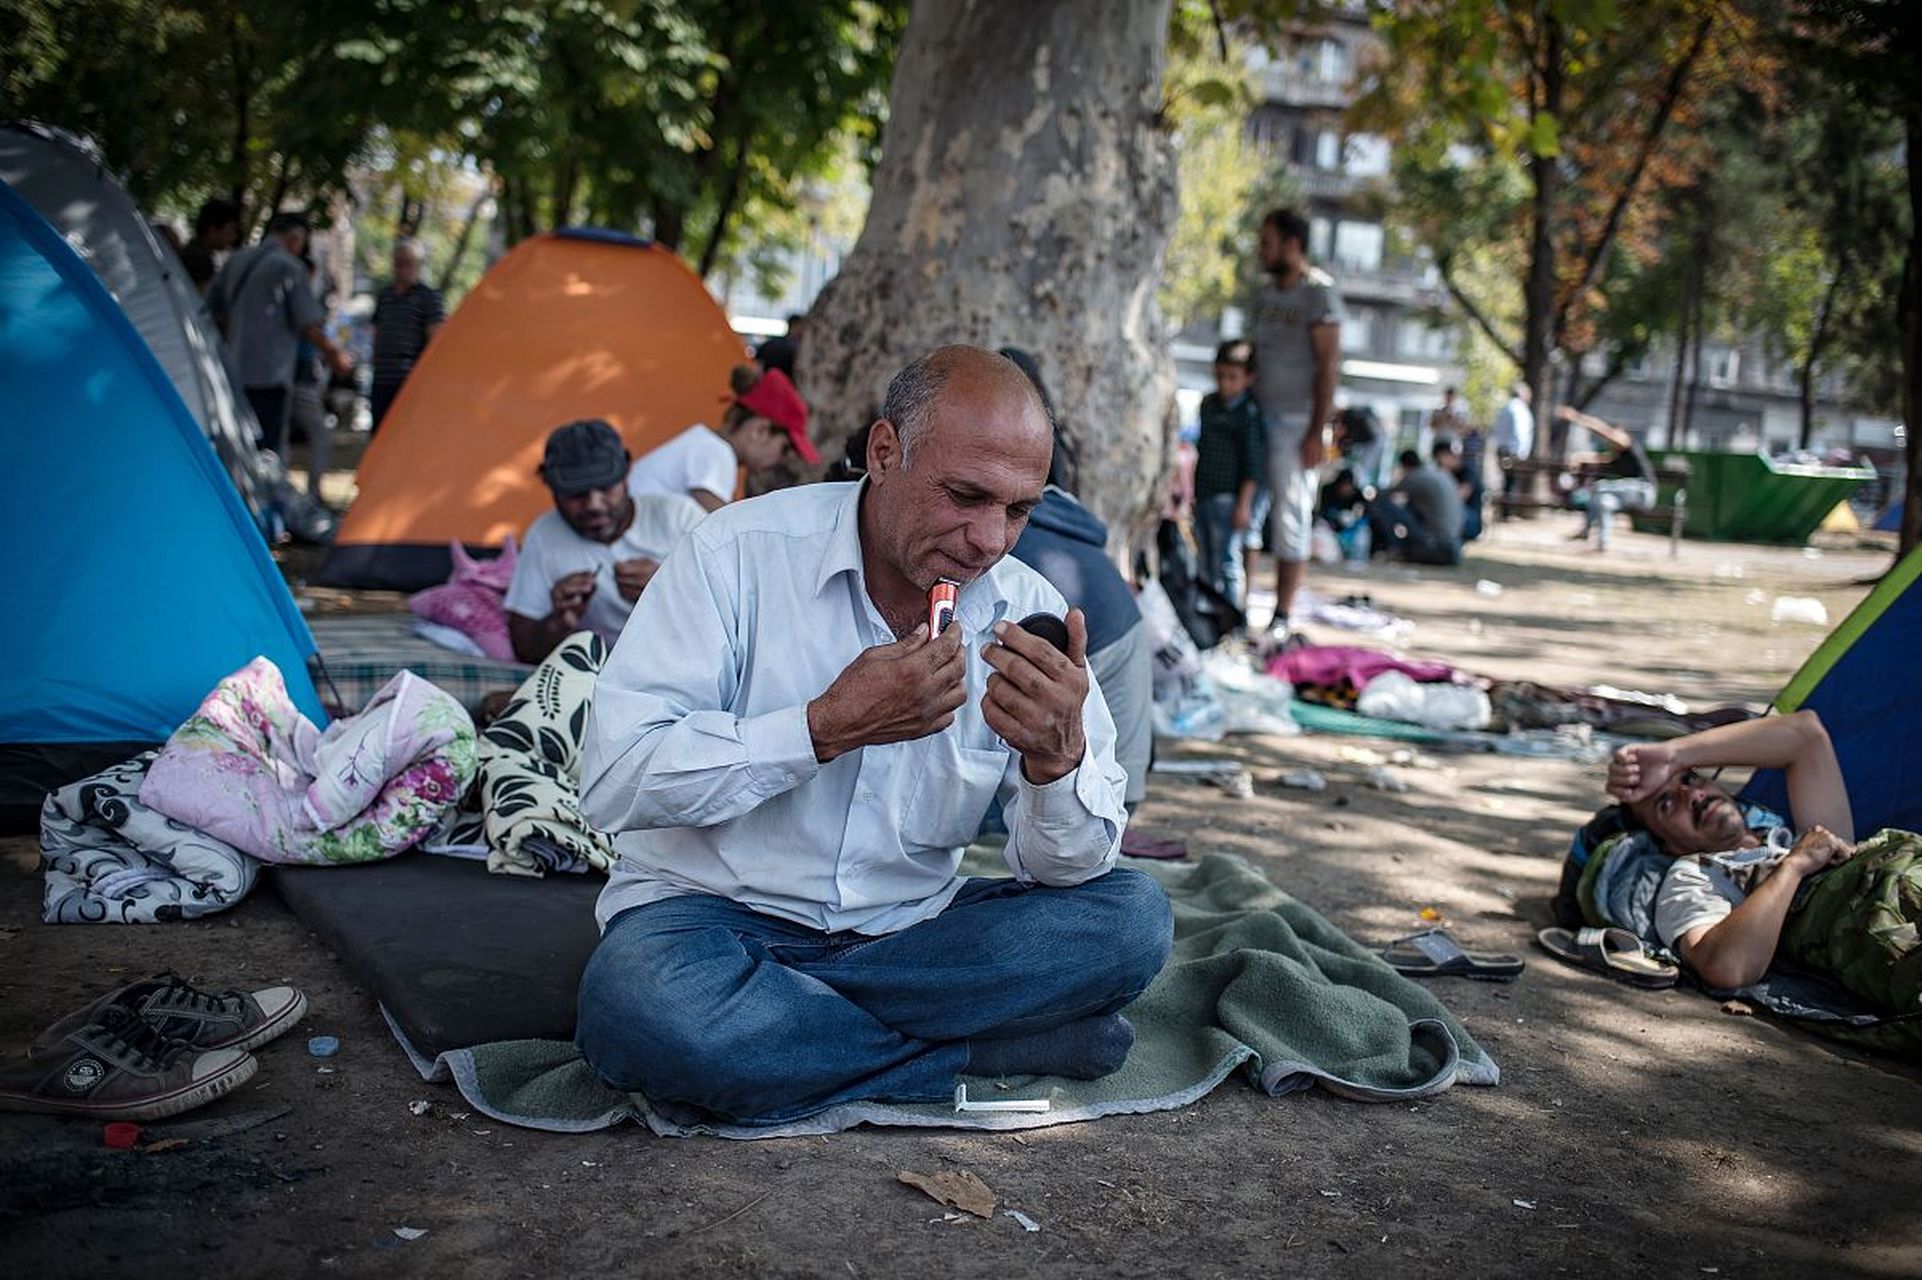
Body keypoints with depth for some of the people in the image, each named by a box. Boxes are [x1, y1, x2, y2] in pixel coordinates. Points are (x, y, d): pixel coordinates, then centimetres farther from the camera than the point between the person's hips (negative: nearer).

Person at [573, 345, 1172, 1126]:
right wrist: (826, 726, -25)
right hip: (713, 915, -2)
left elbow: (1069, 868, -5)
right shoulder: (739, 554, -12)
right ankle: (991, 1053, -18)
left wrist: (1058, 758, -28)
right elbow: (610, 781, -19)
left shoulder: (1026, 613, -2)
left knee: (1132, 920, -16)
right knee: (637, 1007, -36)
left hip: (909, 935, 3)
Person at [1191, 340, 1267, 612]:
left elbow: (1253, 461, -14)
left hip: (1229, 498, -8)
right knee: (1207, 565, 14)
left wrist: (1244, 503, -18)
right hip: (1203, 497, 8)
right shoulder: (1208, 404, 14)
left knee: (1227, 563, -7)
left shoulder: (1250, 412, -10)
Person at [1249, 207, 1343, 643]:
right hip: (1260, 415, 7)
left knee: (1291, 515, -5)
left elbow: (1329, 366, -11)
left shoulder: (1319, 293, -7)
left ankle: (1281, 617, -1)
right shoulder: (1266, 293, 15)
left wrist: (1316, 432, -16)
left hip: (1296, 420, -7)